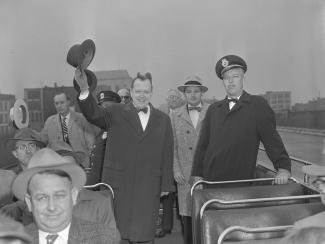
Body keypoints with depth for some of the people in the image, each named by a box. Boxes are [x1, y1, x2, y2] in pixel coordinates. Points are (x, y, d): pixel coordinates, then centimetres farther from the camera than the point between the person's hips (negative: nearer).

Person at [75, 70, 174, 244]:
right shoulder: (116, 113, 4)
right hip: (119, 184, -1)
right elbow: (94, 114, -13)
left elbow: (167, 154, 9)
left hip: (148, 188, 1)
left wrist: (166, 185, 7)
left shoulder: (163, 119, 10)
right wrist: (84, 90, -29)